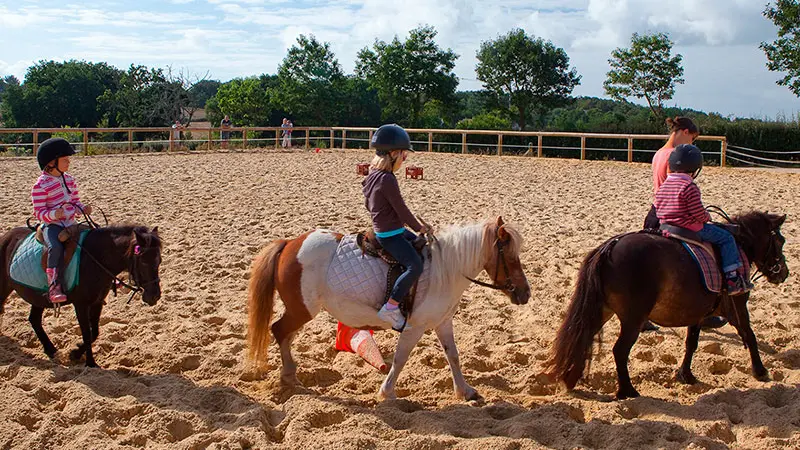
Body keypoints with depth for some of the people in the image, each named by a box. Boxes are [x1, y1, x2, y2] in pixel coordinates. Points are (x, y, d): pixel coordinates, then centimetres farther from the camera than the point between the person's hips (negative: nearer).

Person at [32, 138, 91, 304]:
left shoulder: (69, 180, 10)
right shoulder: (40, 185, -11)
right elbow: (39, 212, -12)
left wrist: (83, 208, -5)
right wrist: (54, 214, -31)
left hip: (71, 223, 7)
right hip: (52, 225, -7)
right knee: (56, 248, -34)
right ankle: (54, 286, -32)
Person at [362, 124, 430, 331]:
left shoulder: (372, 175, 8)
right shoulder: (387, 179, -21)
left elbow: (368, 204, 20)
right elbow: (401, 209, -17)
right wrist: (419, 227, -4)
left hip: (381, 229, 11)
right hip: (390, 234, -11)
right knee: (415, 266, -21)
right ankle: (390, 308, -20)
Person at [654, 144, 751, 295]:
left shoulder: (663, 186, 7)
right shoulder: (690, 187, -18)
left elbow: (657, 209, 13)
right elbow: (698, 213, -20)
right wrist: (707, 217, 2)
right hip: (690, 228, -9)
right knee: (726, 238, 4)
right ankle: (732, 278, -1)